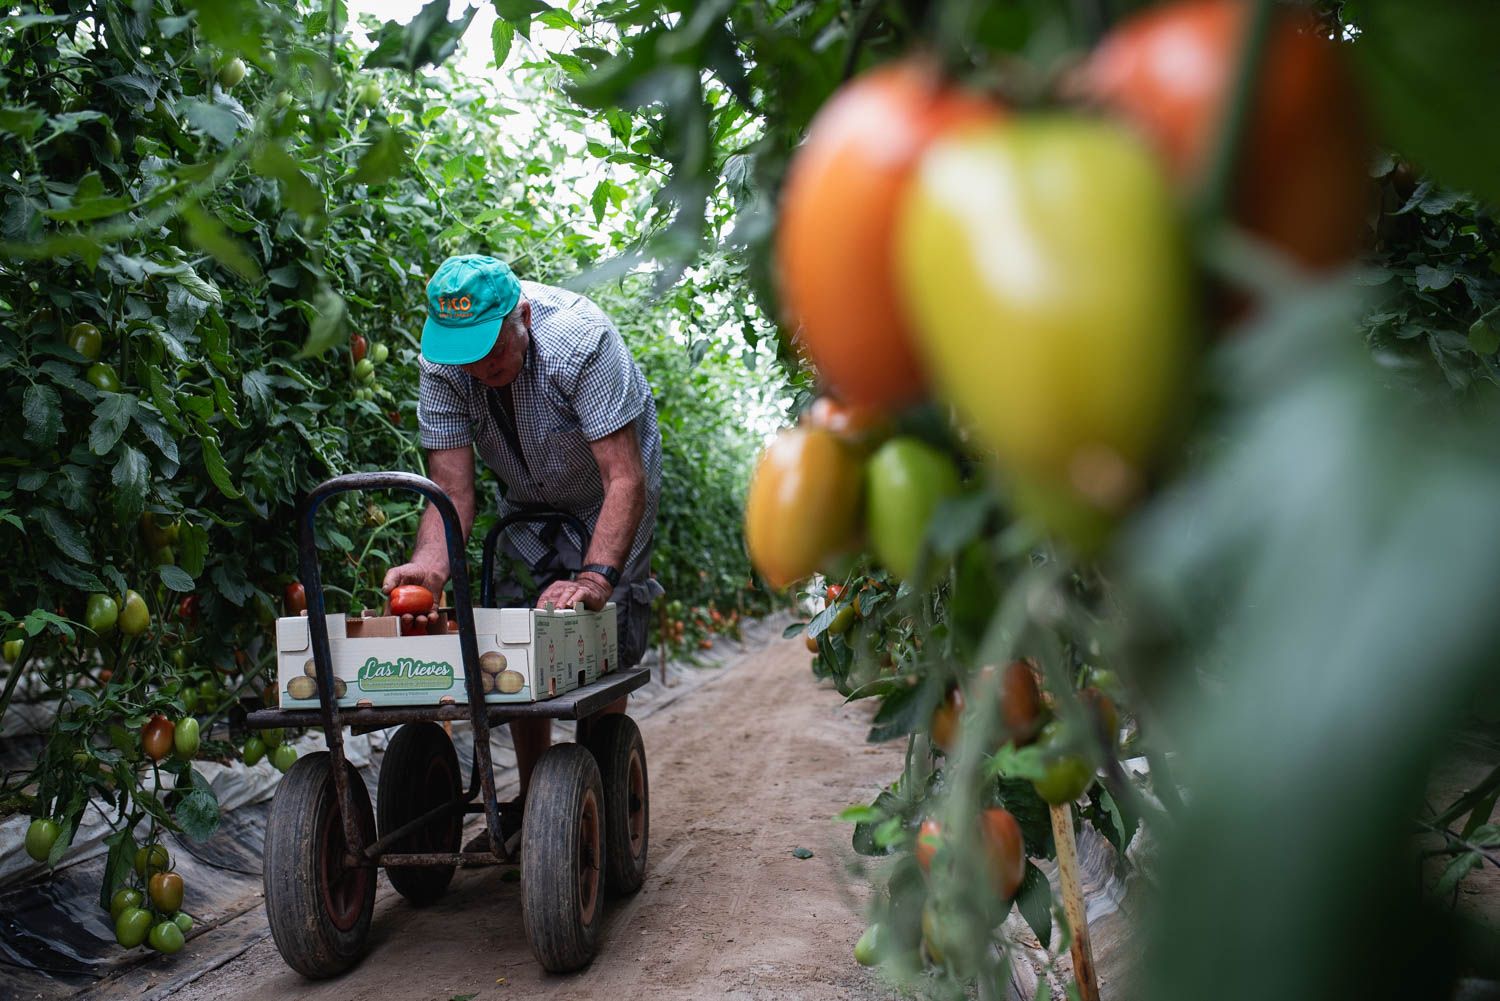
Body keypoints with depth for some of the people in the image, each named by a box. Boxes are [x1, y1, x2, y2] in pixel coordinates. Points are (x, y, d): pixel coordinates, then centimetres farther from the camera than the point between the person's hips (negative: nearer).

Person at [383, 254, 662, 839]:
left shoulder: (580, 339, -36)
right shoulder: (442, 364, -23)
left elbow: (625, 478, -40)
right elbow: (451, 487, -25)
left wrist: (596, 577, -52)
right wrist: (430, 561, -46)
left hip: (604, 497, -4)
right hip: (527, 501, 4)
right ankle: (532, 802, 11)